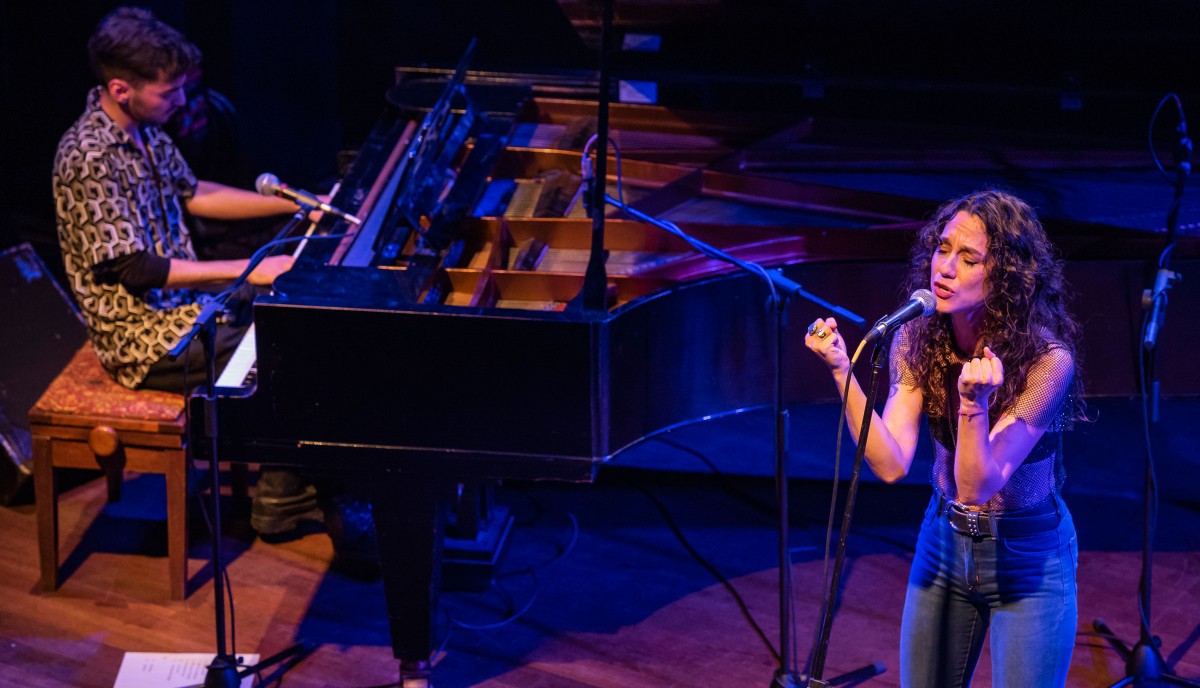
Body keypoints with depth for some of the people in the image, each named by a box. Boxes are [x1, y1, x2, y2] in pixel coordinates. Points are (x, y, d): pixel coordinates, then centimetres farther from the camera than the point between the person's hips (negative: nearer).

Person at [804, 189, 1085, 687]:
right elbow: (891, 464, -20)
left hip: (1028, 557, -4)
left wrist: (974, 401, -46)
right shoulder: (918, 339, -11)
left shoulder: (1048, 361, -25)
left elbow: (978, 485, -29)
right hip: (943, 544, 5)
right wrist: (841, 371, -30)